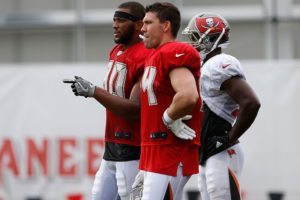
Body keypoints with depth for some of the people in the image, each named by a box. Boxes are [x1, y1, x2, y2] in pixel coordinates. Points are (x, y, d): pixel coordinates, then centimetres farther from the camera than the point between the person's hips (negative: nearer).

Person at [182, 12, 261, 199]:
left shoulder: (221, 66, -14)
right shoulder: (207, 67, 17)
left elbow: (251, 103, -24)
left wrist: (229, 139, -19)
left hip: (222, 155, -10)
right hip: (208, 155, 10)